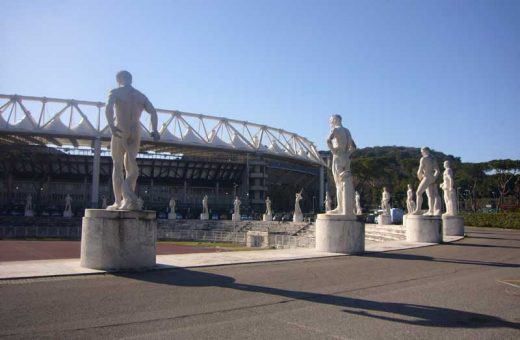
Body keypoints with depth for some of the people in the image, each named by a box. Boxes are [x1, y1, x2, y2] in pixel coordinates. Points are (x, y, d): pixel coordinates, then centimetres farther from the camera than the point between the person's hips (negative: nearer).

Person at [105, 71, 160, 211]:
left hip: (120, 132, -3)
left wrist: (111, 126, -27)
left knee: (118, 165, 5)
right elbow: (153, 112, 4)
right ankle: (129, 198, -16)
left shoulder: (115, 92, 5)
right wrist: (154, 130, -5)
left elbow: (108, 108, -15)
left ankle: (118, 202, 2)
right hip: (136, 133, 3)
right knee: (130, 165, 8)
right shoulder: (141, 96, 18)